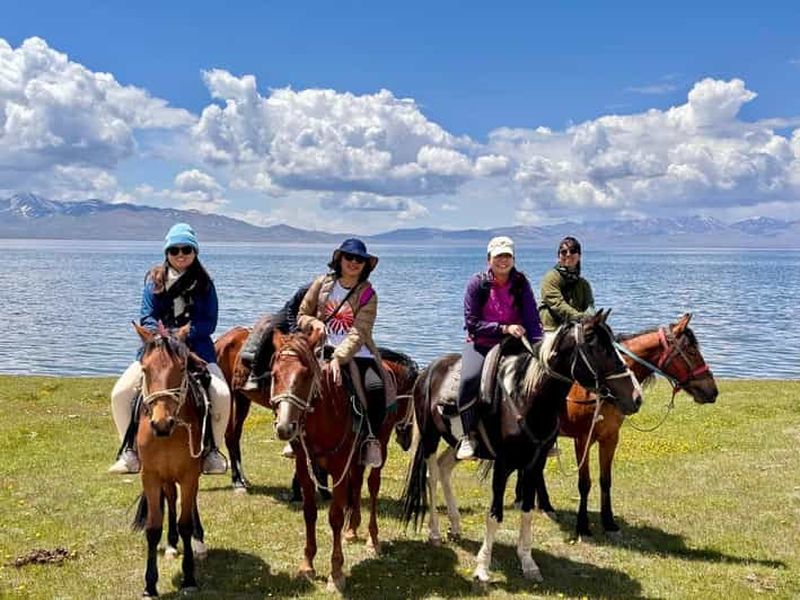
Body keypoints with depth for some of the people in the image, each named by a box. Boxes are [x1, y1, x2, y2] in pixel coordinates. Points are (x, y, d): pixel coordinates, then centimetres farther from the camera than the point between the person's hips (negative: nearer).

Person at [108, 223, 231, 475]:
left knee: (221, 394, -24)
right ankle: (130, 451, 2)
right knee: (120, 393, -15)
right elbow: (146, 317, 1)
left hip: (196, 348, -1)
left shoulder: (204, 284, 5)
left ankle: (213, 450, -2)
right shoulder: (154, 280, 8)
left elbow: (209, 323, -1)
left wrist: (182, 335, -17)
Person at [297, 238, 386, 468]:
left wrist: (339, 358, -28)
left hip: (357, 355, -2)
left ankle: (371, 438, -7)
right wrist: (313, 322, -9)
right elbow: (302, 315, 16)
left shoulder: (367, 294, 0)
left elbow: (358, 334, -13)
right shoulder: (322, 284, 7)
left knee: (376, 388, -29)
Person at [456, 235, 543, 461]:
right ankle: (468, 436, -17)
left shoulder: (521, 283, 1)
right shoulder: (477, 283, -5)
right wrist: (504, 328, -20)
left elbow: (532, 319, -6)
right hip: (480, 344, -3)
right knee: (469, 379, -32)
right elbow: (471, 323, -10)